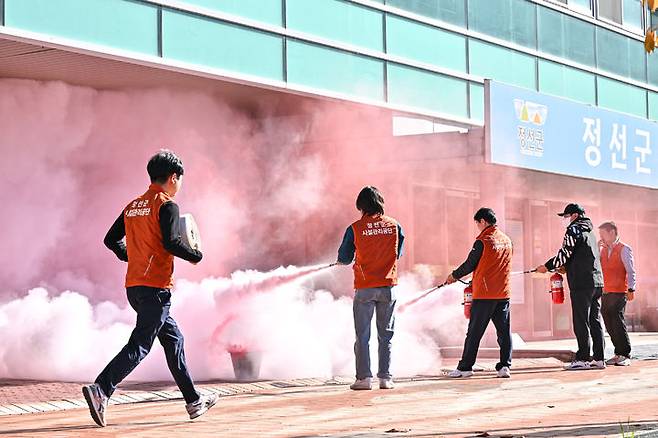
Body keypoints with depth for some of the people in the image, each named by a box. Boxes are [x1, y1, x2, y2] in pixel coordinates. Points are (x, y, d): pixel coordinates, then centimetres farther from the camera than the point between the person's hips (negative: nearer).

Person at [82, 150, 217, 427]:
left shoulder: (132, 206, 14)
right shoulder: (166, 205, -9)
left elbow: (111, 240, 15)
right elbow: (171, 242, -21)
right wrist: (195, 256, -5)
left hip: (134, 286, 9)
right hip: (156, 287, -9)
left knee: (173, 338, 16)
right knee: (139, 346, -10)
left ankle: (193, 402, 21)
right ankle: (100, 390, -22)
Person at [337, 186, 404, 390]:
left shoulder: (355, 228, -7)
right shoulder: (394, 226, 0)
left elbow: (344, 258, 2)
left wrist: (352, 259, 24)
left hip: (364, 288, -2)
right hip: (388, 286, 2)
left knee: (362, 336, 4)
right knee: (386, 335, 8)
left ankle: (364, 377, 0)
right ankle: (385, 378, 6)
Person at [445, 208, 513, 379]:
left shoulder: (482, 242, -12)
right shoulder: (507, 240, 9)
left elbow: (470, 265, -5)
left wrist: (454, 276, 13)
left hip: (484, 294, -6)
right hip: (503, 294, 6)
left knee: (474, 332, 0)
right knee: (504, 331, 7)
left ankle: (465, 367, 4)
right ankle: (505, 366, 3)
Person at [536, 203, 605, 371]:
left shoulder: (574, 230, -7)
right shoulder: (589, 231, 20)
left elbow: (565, 254, -14)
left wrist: (547, 266, -2)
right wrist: (565, 268, 21)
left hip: (581, 283, -9)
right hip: (597, 281, 9)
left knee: (581, 322, -6)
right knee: (595, 321, 9)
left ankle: (583, 358, -6)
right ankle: (599, 358, 8)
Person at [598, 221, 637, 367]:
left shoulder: (624, 249, -2)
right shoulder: (603, 250, 18)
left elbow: (630, 271, -6)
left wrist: (631, 289, -15)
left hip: (619, 292, -6)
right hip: (605, 293, 6)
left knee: (618, 323, -11)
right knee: (610, 325, 3)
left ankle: (625, 356, -7)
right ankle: (618, 354, 9)